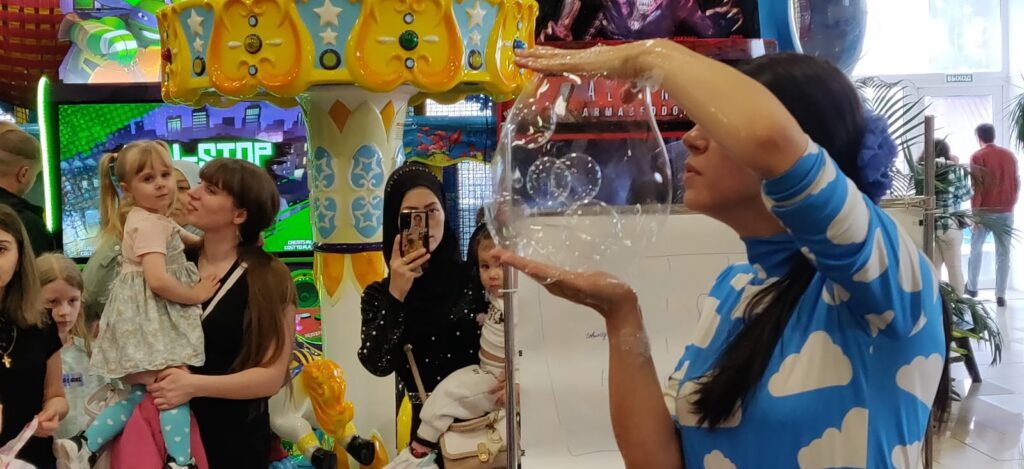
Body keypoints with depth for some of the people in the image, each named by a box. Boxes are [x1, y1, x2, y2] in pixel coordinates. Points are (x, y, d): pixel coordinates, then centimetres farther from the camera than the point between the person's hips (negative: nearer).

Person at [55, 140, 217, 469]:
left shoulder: (153, 219, 16)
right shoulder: (150, 224, -15)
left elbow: (191, 240, 36)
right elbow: (157, 280, -27)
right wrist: (195, 295, -14)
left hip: (157, 318, 10)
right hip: (149, 318, -10)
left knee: (142, 395, 10)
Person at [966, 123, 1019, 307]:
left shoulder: (978, 156, -7)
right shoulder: (1010, 155, 7)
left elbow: (977, 187, -11)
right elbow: (1017, 183, 10)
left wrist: (975, 212, -9)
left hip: (986, 211, -3)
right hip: (1006, 212, 3)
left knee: (975, 249, 14)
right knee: (1003, 253, 3)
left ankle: (972, 287, 22)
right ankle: (1001, 295, 0)